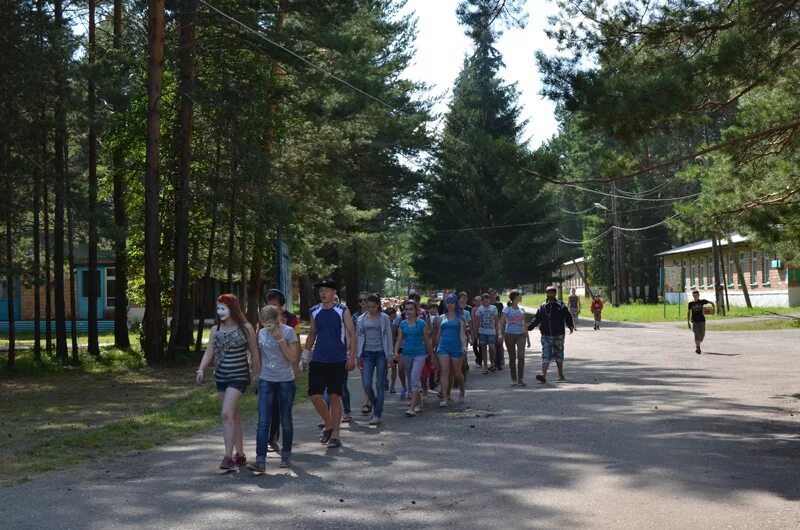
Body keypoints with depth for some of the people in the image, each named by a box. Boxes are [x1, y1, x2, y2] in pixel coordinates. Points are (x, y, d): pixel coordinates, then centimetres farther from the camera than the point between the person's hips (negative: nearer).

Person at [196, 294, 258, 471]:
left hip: (238, 377, -5)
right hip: (220, 377, 5)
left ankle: (228, 456, -15)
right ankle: (240, 455, 21)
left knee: (227, 414, -17)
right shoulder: (215, 329, 7)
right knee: (234, 416, 12)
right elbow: (209, 353, 3)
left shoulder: (245, 328, -5)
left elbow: (254, 353, 0)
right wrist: (201, 370, -13)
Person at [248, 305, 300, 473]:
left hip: (286, 382, -3)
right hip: (266, 382, 3)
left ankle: (286, 455, 27)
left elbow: (293, 358, -14)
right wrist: (259, 375, 12)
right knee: (263, 422, -7)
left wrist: (281, 340, -19)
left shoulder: (288, 332, -9)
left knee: (285, 420, 9)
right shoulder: (261, 333, 4)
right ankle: (260, 461, -11)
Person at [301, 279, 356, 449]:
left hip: (338, 361, -4)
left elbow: (351, 334, -4)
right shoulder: (315, 312, 8)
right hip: (318, 360, 4)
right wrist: (305, 356, 12)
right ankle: (328, 425, 22)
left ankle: (335, 434, 10)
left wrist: (351, 357, -12)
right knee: (314, 395, -1)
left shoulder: (342, 310, -3)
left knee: (335, 396, 0)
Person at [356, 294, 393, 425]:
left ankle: (377, 414, 4)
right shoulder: (361, 319, 8)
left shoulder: (384, 318, 2)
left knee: (380, 384, -1)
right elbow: (358, 337, 12)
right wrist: (359, 356, 7)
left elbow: (388, 336, 3)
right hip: (367, 354, 2)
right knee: (366, 384, -6)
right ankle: (375, 405, 22)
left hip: (381, 353, -2)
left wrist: (389, 356, -2)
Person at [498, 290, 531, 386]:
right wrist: (502, 334, -15)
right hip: (510, 334, -3)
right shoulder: (507, 309, 1)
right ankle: (514, 379, 12)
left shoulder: (522, 309, 14)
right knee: (512, 357, 3)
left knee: (521, 356, -13)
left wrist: (528, 338, 17)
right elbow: (502, 322, -3)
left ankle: (521, 379, -11)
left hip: (521, 335, 3)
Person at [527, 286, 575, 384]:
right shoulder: (542, 307, 5)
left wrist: (571, 326, -17)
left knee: (559, 355, 12)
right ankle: (543, 375, -16)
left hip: (558, 335, 0)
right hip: (546, 335, 0)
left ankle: (561, 375, 27)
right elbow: (536, 319, 10)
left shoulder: (561, 306, 0)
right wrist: (528, 327, 2)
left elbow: (568, 317, -1)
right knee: (546, 355, -9)